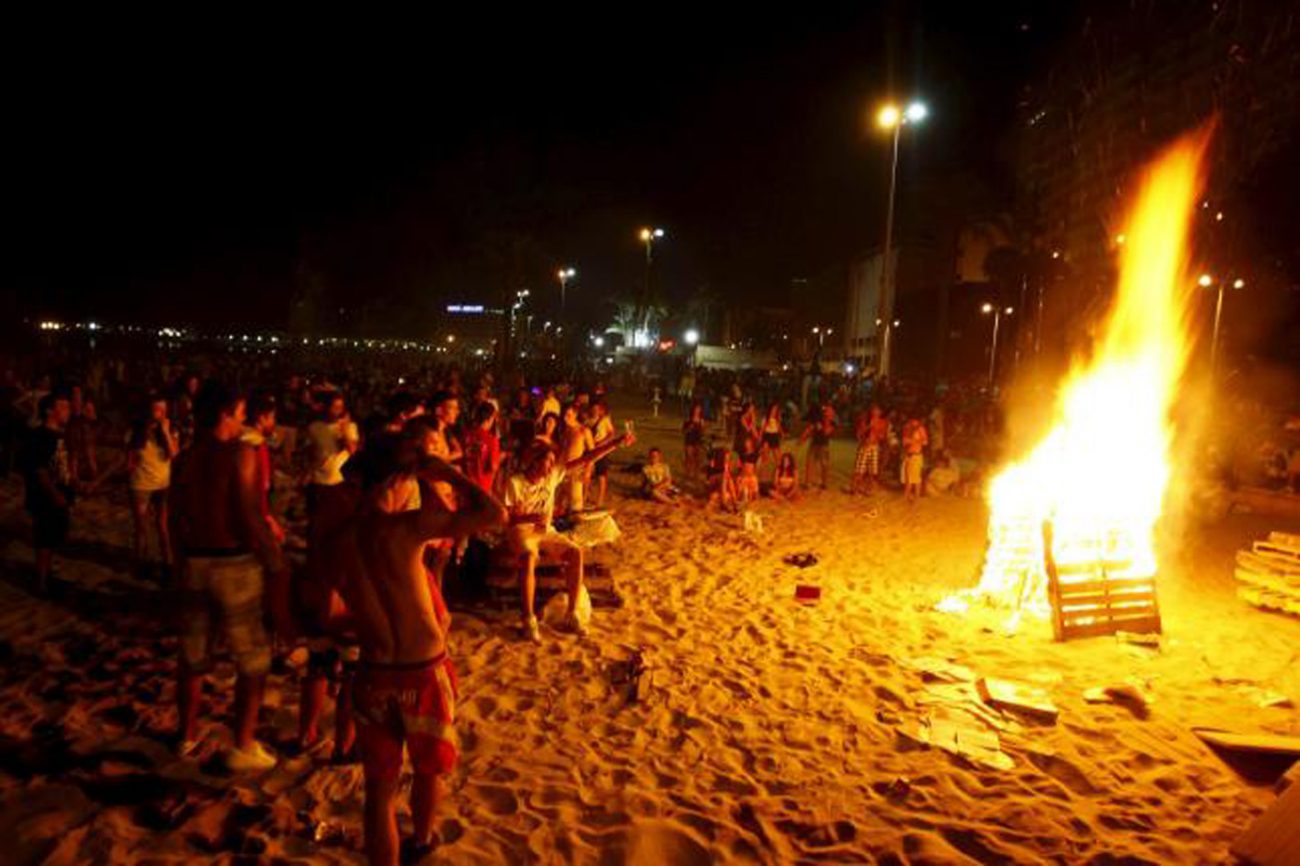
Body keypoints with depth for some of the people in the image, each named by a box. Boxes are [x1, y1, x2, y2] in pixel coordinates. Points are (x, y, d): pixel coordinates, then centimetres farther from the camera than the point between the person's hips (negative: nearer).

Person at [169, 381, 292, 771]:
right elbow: (250, 519, -19)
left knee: (193, 655, 20)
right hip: (235, 564, -6)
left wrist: (186, 561, 18)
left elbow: (178, 521, 6)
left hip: (194, 564, 6)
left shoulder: (184, 460, 3)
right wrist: (276, 566, -13)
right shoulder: (240, 454, -15)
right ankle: (243, 747, 13)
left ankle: (188, 736, 35)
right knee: (253, 659, 9)